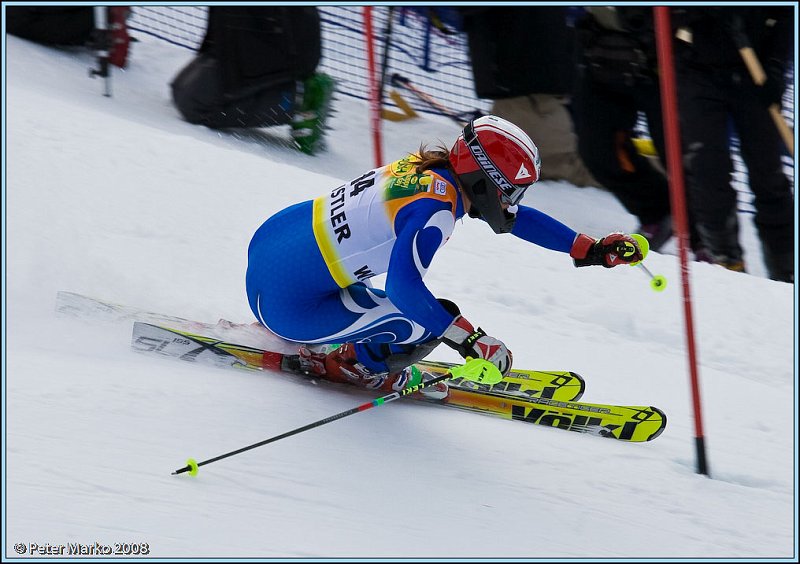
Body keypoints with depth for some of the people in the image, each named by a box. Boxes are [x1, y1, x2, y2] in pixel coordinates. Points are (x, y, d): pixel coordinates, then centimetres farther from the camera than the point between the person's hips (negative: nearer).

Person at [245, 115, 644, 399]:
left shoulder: (429, 167, 5)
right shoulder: (436, 208, -22)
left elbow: (513, 216, 16)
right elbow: (402, 286, -32)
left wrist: (591, 250, 15)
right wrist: (471, 340, -28)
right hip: (286, 303, -9)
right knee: (431, 321, -12)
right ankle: (332, 359, 6)